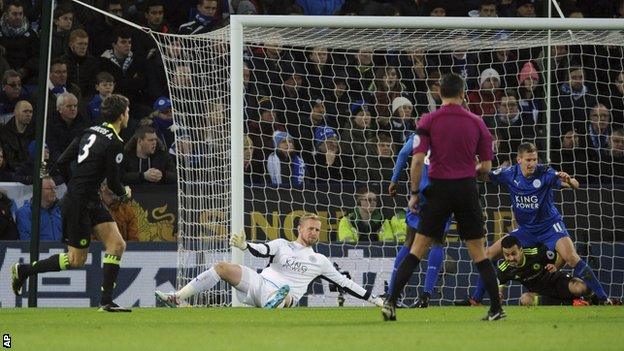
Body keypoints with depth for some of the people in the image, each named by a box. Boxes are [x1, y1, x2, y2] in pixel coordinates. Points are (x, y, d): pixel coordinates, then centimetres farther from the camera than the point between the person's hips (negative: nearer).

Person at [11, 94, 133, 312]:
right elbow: (112, 183, -13)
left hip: (91, 203, 9)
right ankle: (23, 270, 11)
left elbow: (63, 161, 10)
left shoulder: (91, 131, 9)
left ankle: (106, 301, 0)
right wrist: (125, 193, 9)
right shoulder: (114, 143, -16)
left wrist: (75, 185, 23)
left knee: (117, 245, 2)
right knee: (76, 260, 0)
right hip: (80, 205, -9)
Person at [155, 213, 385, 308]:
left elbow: (344, 282, 18)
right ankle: (177, 298, -16)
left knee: (285, 294, -40)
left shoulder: (320, 261, 16)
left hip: (286, 296, -2)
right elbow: (263, 250, -3)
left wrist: (372, 299, 14)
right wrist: (245, 246, -26)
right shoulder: (283, 245, 16)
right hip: (260, 283, 2)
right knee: (223, 267, -13)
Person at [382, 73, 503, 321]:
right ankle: (496, 309, 4)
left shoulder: (429, 121, -2)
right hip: (467, 189, 1)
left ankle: (391, 303, -4)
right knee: (478, 252, 9)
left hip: (439, 189, -1)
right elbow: (486, 166, 6)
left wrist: (414, 193, 0)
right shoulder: (476, 123, 3)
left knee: (418, 249, 3)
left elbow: (417, 160, -10)